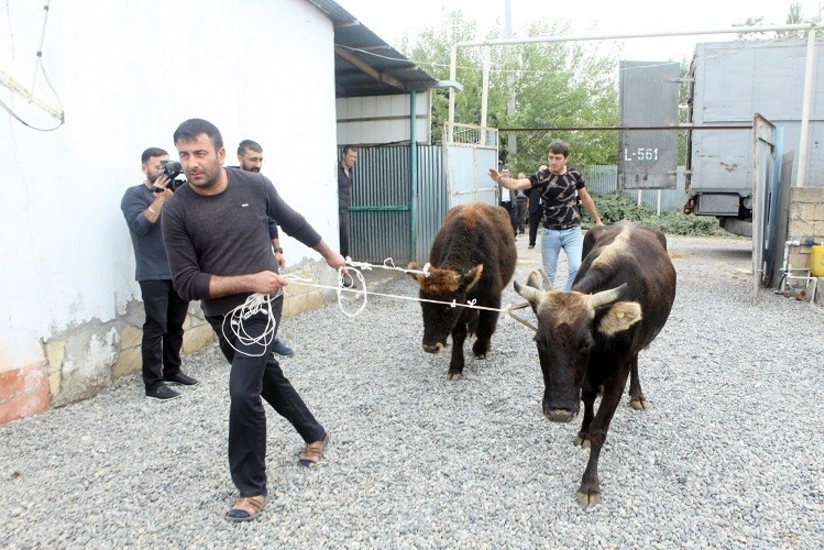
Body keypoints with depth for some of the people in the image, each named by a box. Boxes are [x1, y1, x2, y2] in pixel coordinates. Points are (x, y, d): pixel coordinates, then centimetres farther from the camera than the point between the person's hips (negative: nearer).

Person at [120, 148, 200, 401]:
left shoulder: (173, 191, 16)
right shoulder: (134, 194, 1)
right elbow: (140, 225, -15)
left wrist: (173, 195, -11)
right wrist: (160, 198, -17)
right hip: (153, 275, -5)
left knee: (175, 326, 10)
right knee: (155, 328, -6)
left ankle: (172, 370, 23)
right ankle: (152, 383, -2)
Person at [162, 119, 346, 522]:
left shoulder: (255, 185, -10)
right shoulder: (176, 211, -13)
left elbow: (292, 222, 8)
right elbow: (186, 283, -16)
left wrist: (329, 253, 20)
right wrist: (247, 280, -25)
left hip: (262, 305, -2)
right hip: (221, 314, 3)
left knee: (243, 390, -13)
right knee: (266, 376, 19)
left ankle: (251, 488, 7)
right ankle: (314, 435, 45)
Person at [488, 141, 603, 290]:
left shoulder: (574, 174, -3)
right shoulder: (541, 176, -11)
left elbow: (585, 198, 12)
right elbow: (517, 184, -28)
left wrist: (597, 220, 21)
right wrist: (500, 179, -50)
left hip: (572, 231, 1)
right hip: (550, 233, -1)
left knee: (576, 268, -12)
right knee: (548, 273, 10)